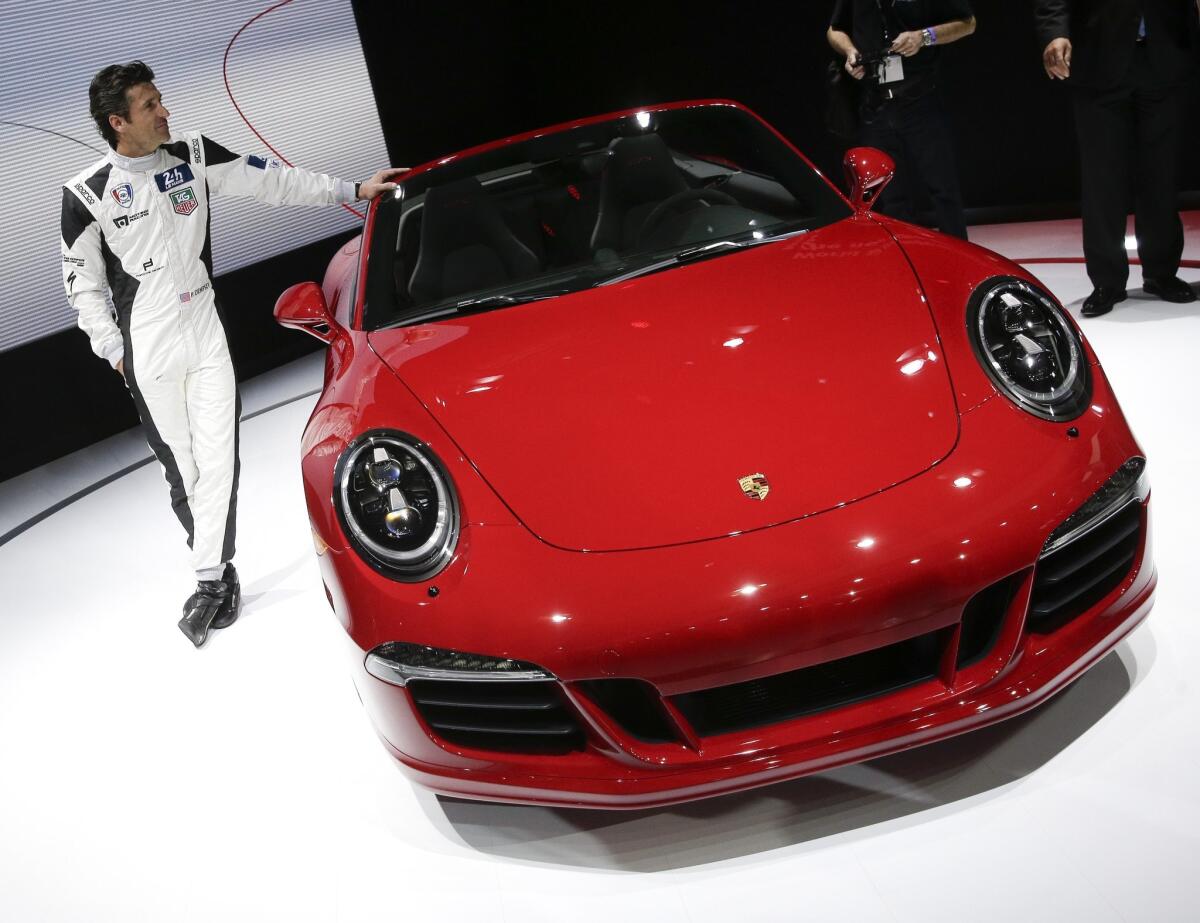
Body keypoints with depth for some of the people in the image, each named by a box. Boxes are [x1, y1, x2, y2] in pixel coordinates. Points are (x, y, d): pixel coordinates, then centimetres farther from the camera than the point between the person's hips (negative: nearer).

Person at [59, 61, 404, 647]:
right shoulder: (86, 195, -6)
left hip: (207, 338, 2)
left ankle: (210, 578, 5)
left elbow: (271, 181, 6)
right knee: (182, 469, 3)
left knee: (218, 460, -4)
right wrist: (112, 348, -3)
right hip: (149, 355, -2)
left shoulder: (192, 155, 1)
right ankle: (218, 570, 18)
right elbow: (81, 284, 2)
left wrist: (351, 190, 5)